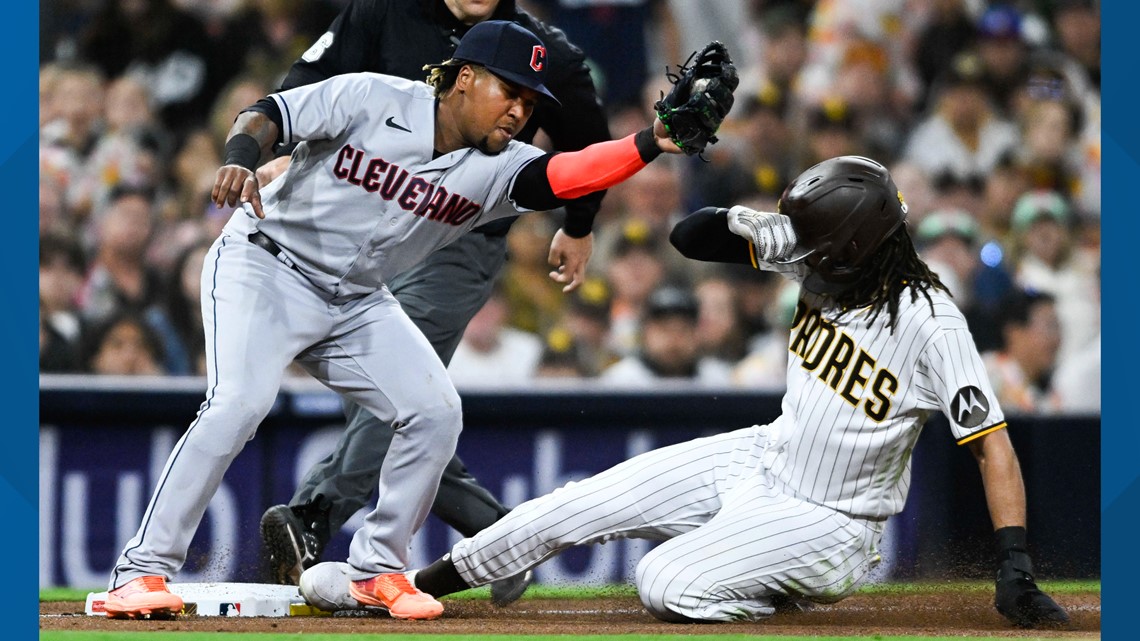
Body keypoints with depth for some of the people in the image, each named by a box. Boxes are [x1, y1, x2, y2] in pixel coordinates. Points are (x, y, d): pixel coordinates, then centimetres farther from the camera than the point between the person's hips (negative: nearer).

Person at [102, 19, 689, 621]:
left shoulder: (496, 167, -5)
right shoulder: (371, 100, -16)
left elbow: (562, 175, -22)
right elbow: (269, 114, -17)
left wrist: (650, 143, -38)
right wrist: (240, 160, -39)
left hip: (357, 304, 6)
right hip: (267, 267, -6)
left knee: (436, 413, -6)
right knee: (239, 402, -25)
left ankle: (376, 570, 10)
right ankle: (143, 571, -20)